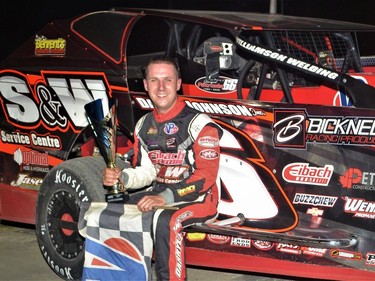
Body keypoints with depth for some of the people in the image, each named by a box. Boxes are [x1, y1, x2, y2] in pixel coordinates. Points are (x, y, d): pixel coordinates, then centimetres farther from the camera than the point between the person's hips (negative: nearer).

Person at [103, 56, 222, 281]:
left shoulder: (199, 124, -13)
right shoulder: (144, 126, 9)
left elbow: (206, 175, -19)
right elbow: (147, 171, 12)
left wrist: (166, 198, -28)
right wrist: (121, 177, -11)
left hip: (197, 197, -7)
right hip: (159, 192, 7)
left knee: (165, 219, -36)